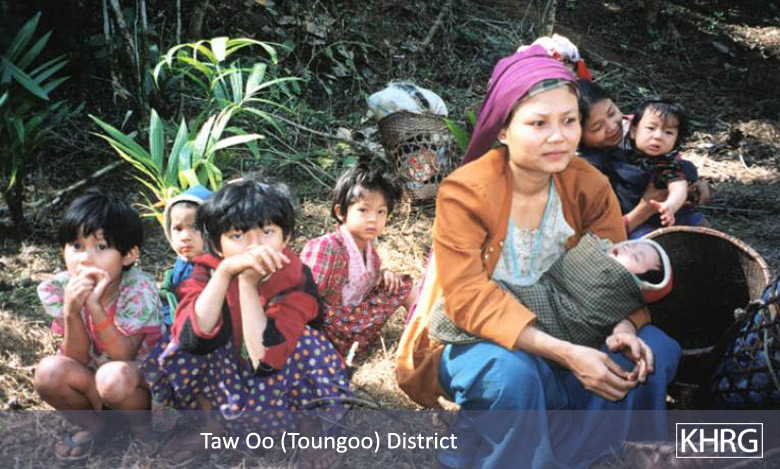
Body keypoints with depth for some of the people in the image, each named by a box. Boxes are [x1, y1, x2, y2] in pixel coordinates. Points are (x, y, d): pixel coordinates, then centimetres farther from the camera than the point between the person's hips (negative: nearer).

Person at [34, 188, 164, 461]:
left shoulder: (138, 290, -25)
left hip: (145, 378, -4)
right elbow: (78, 360, -14)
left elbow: (124, 356, -27)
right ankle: (96, 425, 4)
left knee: (113, 377, -36)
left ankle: (141, 424, -2)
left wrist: (95, 307, -40)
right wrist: (71, 311, -32)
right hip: (91, 378, 4)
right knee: (49, 372, -25)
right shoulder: (60, 288, -14)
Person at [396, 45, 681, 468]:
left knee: (655, 352, -14)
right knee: (511, 374, -37)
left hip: (555, 334, 6)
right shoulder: (464, 192, -21)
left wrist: (623, 329, -27)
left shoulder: (589, 186, -6)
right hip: (472, 338, -5)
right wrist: (565, 353, -35)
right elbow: (468, 299, -26)